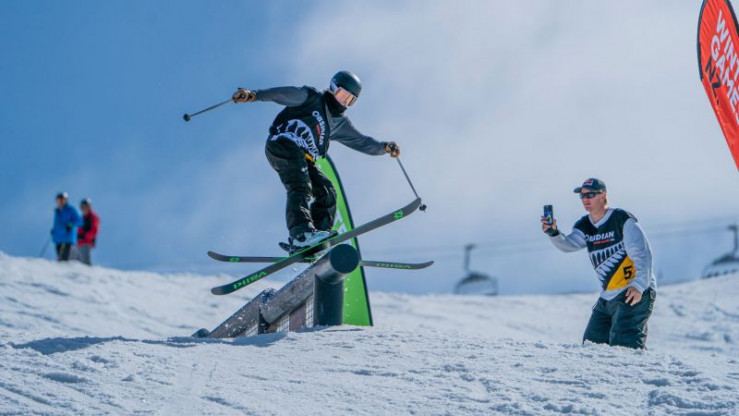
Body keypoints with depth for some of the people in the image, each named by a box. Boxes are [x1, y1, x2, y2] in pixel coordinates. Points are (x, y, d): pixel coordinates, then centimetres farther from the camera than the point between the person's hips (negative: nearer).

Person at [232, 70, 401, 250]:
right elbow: (286, 94, -9)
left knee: (326, 192, -4)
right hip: (283, 144, -8)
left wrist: (384, 147, 11)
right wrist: (253, 95, -24)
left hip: (303, 160, 8)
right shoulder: (312, 98, 5)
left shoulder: (340, 123, 26)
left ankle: (315, 242, -11)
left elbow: (361, 142, 27)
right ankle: (301, 234, -47)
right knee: (300, 188, -27)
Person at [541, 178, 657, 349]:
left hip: (635, 293, -8)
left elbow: (642, 254, -15)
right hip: (608, 297, 8)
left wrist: (638, 285, -26)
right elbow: (569, 244, -9)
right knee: (592, 343, 7)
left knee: (623, 343, -20)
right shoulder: (584, 227, 10)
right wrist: (553, 233, -29)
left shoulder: (622, 220, -10)